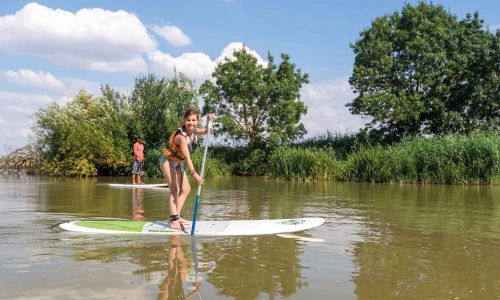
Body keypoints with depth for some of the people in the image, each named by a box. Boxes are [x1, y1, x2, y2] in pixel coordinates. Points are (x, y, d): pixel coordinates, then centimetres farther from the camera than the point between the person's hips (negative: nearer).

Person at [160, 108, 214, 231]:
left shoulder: (193, 131, -9)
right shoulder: (182, 136, -32)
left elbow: (206, 132, 8)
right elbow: (187, 156, -44)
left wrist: (208, 122, -14)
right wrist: (194, 173, -56)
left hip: (179, 163, 9)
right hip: (168, 161, -9)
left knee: (186, 189, 8)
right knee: (175, 189, -20)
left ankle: (176, 216, 13)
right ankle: (174, 222, -28)